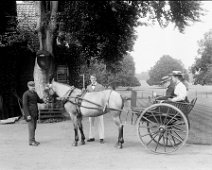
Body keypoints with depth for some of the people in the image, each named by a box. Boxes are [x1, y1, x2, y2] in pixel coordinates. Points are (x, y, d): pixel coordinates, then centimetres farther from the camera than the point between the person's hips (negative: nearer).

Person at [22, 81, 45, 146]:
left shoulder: (35, 93, 13)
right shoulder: (26, 94, -10)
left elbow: (39, 100, 20)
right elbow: (25, 105, -13)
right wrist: (27, 115, -19)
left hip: (35, 113, 8)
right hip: (30, 113, -8)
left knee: (34, 127, 11)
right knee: (31, 127, -6)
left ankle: (33, 140, 20)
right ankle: (31, 141, 0)